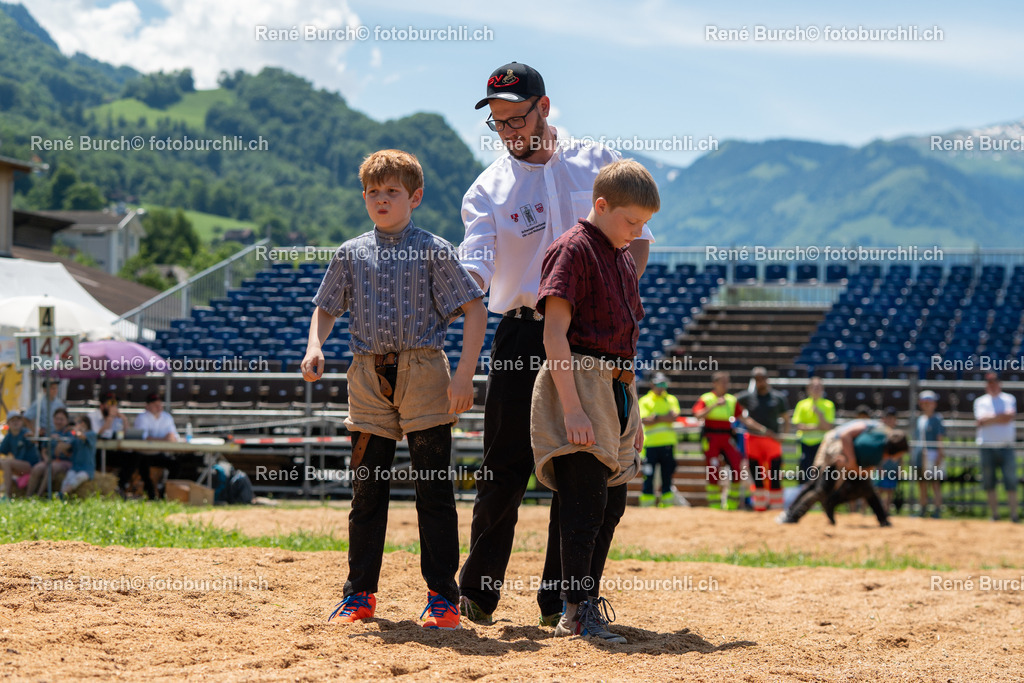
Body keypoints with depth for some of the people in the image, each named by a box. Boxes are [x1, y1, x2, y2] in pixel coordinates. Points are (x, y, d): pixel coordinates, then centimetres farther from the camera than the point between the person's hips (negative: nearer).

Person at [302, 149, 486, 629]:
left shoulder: (433, 251, 0)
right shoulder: (351, 254, 10)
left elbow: (474, 309, -3)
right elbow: (327, 308, 20)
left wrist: (464, 374, -12)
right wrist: (315, 347, 0)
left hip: (424, 376, -3)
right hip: (369, 378, 3)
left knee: (434, 490, -2)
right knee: (367, 490, 6)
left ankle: (442, 596, 3)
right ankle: (359, 594, 13)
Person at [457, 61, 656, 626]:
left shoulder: (597, 162, 8)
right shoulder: (490, 187, 3)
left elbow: (637, 239, 11)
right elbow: (475, 267, -11)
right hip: (523, 337, -1)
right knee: (506, 469, -2)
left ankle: (562, 599, 11)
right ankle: (478, 593, 12)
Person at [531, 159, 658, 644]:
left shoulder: (623, 258, 17)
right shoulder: (573, 249, -9)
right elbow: (555, 334, -16)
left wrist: (630, 414, 21)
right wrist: (571, 407, -22)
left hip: (615, 387, 9)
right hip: (579, 382, -9)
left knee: (610, 506, 10)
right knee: (585, 503, -12)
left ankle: (585, 605, 17)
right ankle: (578, 612, -9)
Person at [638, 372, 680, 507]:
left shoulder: (671, 400, 14)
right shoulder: (644, 401, 7)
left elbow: (674, 417, -4)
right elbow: (644, 420, -8)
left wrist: (656, 417, -6)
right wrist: (664, 417, -7)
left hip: (667, 444, 2)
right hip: (650, 444, -2)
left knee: (667, 476, 4)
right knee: (648, 477, -6)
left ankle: (667, 504, 8)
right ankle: (646, 505, -3)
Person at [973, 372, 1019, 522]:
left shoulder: (1009, 399, 9)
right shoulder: (980, 401, 11)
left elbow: (1011, 416, -10)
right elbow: (980, 420, -7)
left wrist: (989, 419, -9)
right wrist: (1001, 417, -8)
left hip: (1006, 447, -1)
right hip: (987, 447, 1)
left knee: (1011, 482, -7)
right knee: (989, 484, 1)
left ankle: (1014, 514, -6)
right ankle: (994, 514, 7)